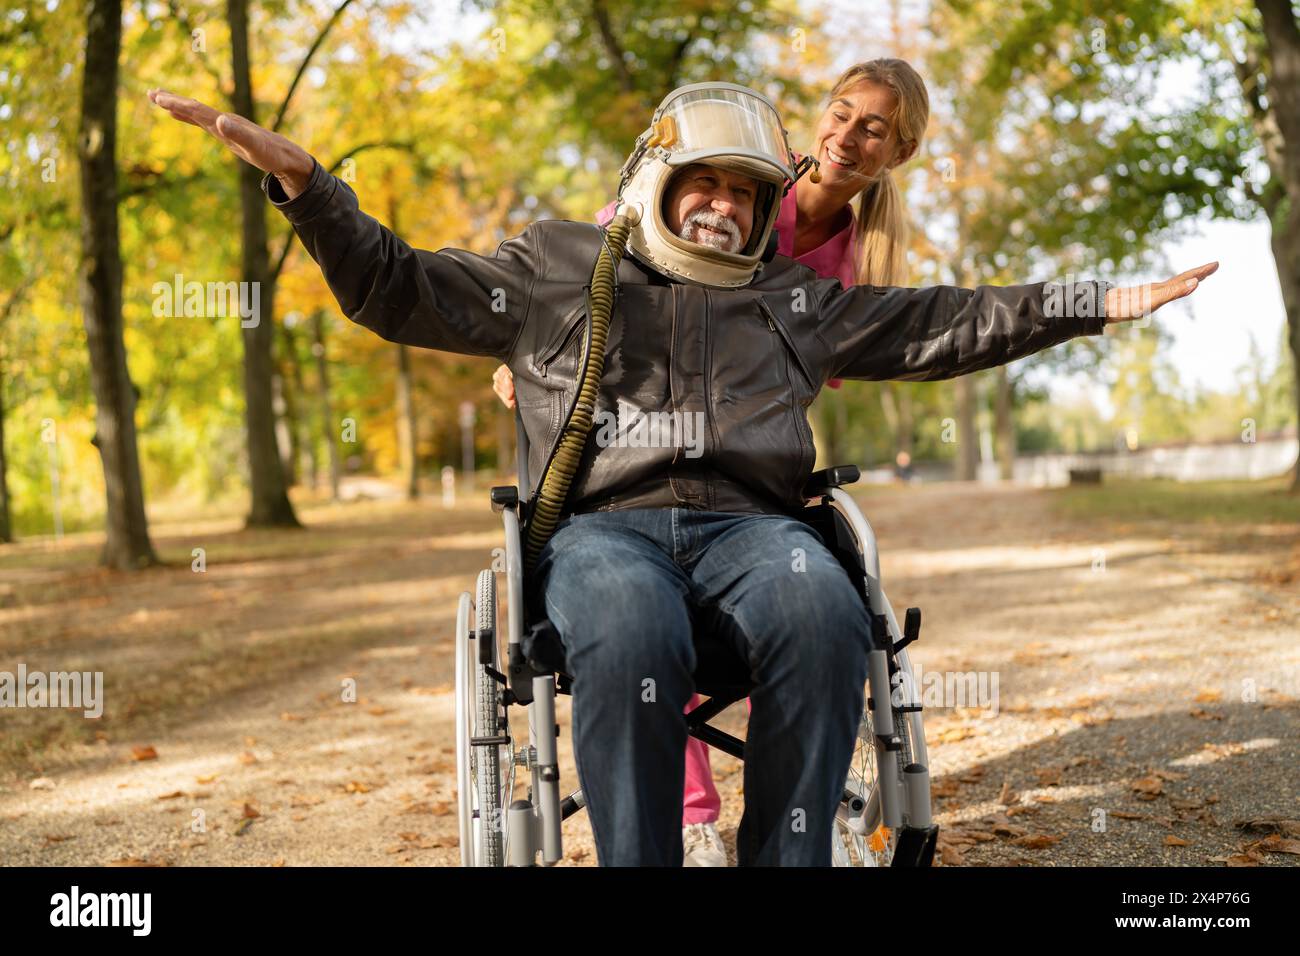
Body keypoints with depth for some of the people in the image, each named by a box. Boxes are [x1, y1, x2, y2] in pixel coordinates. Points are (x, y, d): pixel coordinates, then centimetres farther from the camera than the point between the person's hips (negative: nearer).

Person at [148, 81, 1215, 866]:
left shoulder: (795, 295, 27)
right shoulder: (554, 267, 18)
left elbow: (939, 326, 26)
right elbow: (396, 288, 13)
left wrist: (1099, 304, 20)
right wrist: (303, 181, -2)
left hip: (749, 524, 3)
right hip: (602, 527, -2)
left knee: (821, 610, -35)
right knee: (632, 632, -40)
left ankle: (789, 856, -28)